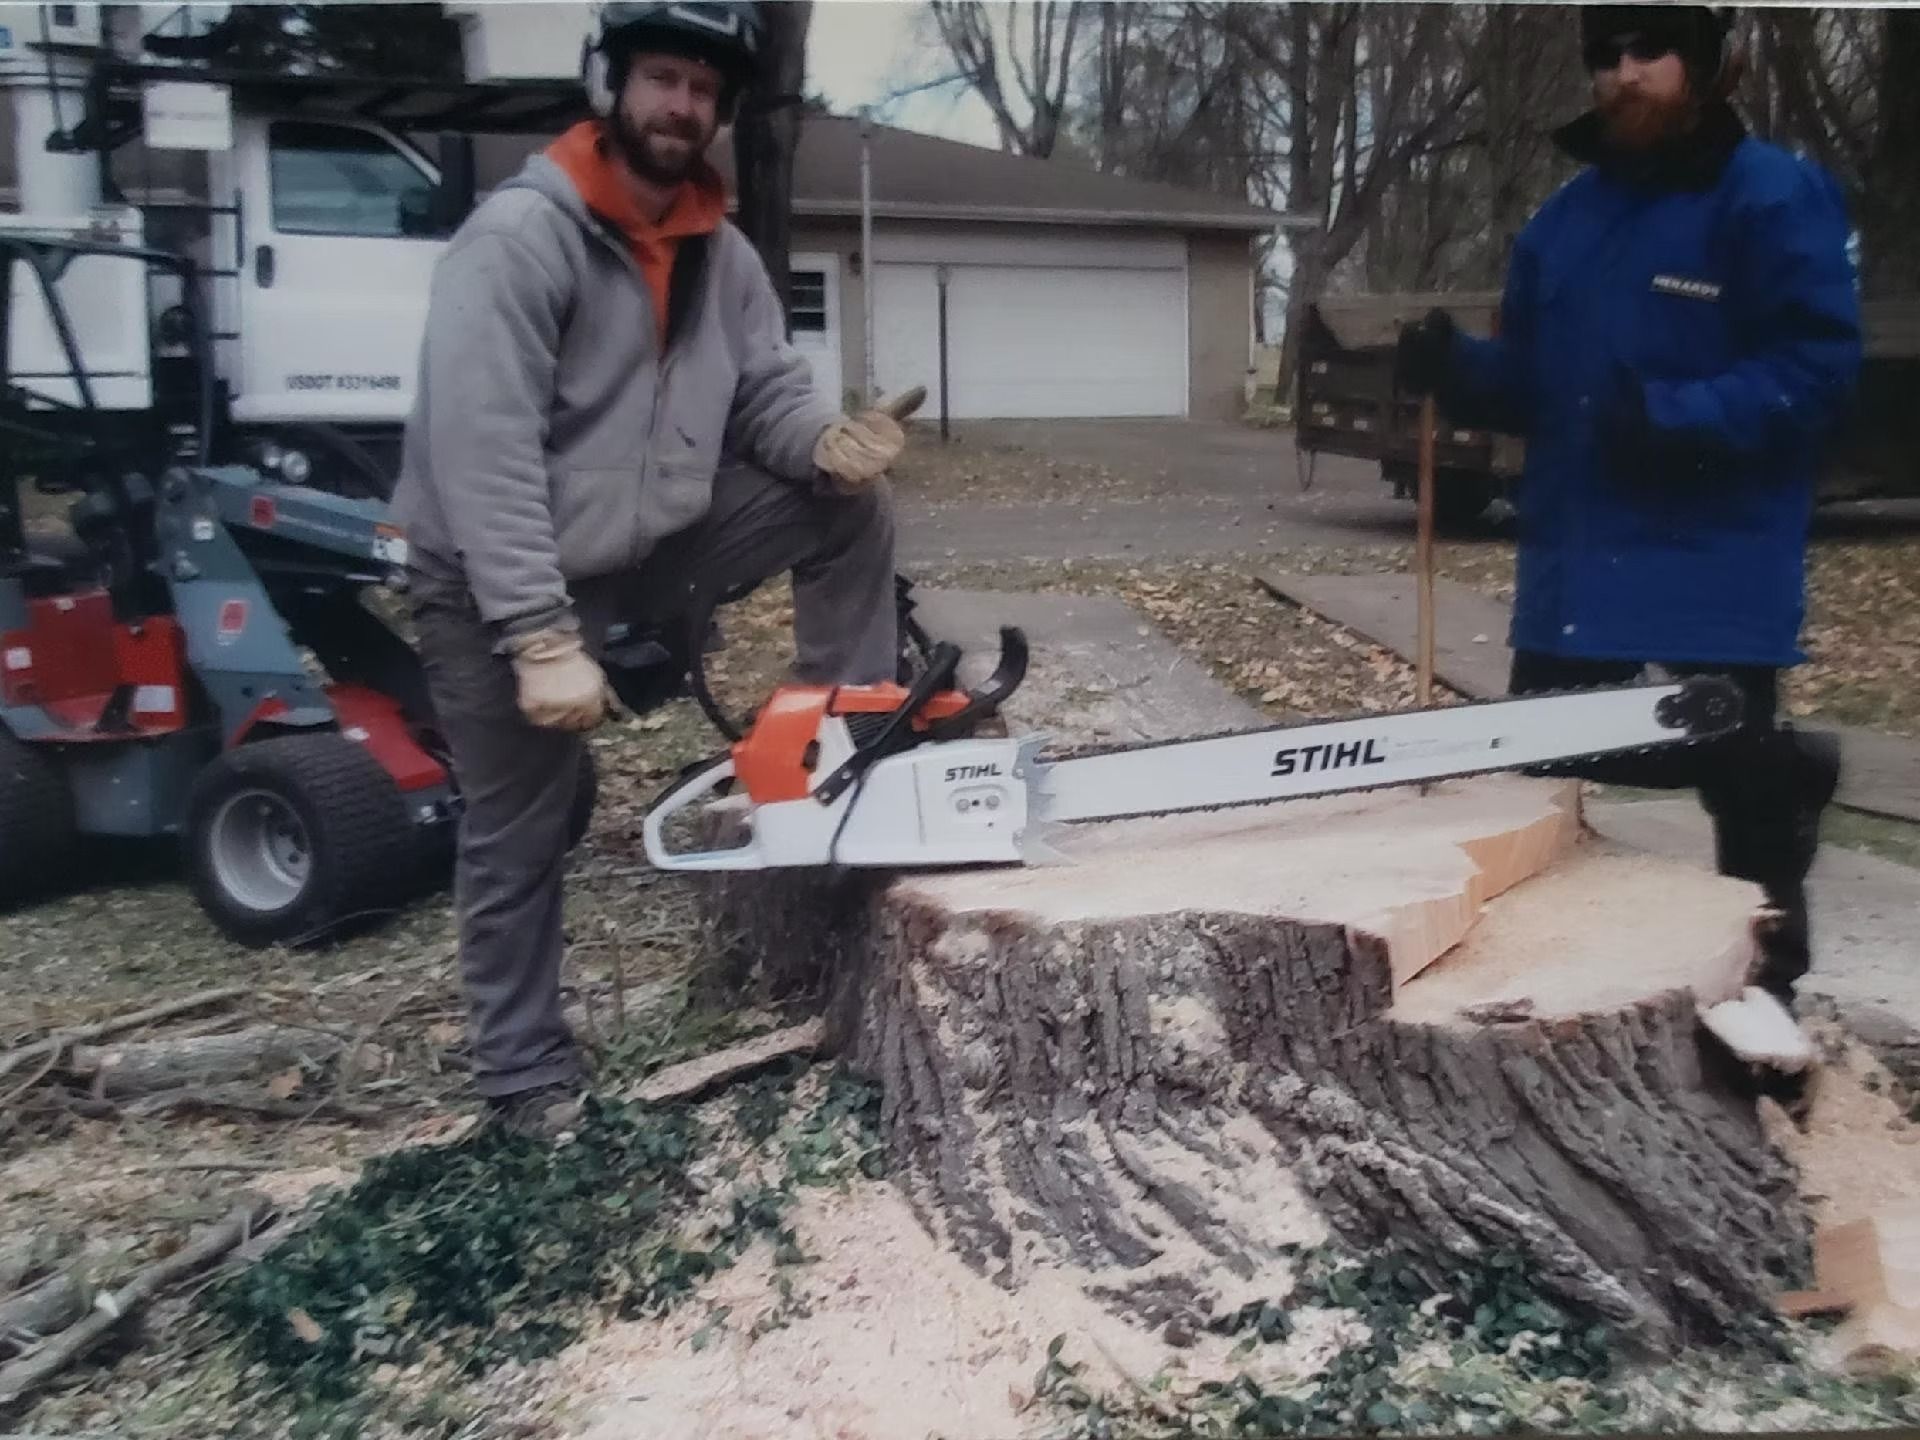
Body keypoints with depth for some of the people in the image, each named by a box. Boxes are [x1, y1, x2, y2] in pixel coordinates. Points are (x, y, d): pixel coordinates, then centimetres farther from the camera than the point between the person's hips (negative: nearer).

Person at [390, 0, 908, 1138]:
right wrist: (541, 638, -34)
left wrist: (829, 440, -27)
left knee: (852, 507, -6)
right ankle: (526, 1072, 25)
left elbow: (770, 395, -1)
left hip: (650, 541, 6)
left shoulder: (722, 255, 2)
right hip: (503, 580, -6)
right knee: (521, 835, 5)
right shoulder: (519, 235, -22)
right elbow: (481, 447, -29)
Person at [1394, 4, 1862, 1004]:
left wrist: (1673, 417, -27)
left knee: (1737, 777, 5)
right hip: (1575, 555, 6)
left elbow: (1815, 369, -14)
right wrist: (1455, 369, -7)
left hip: (1715, 565, -6)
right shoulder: (1564, 218, 13)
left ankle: (1765, 987, 22)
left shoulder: (1775, 198, -8)